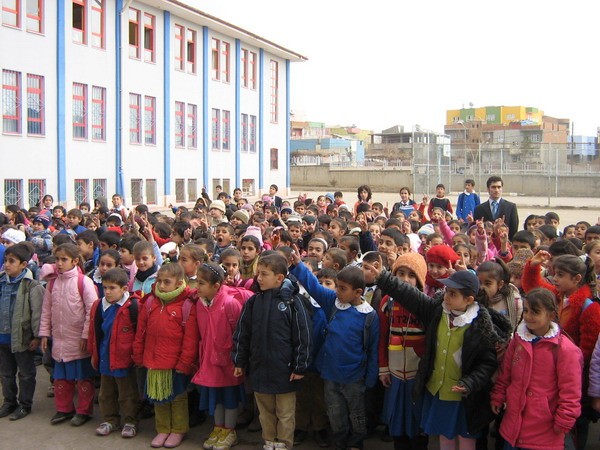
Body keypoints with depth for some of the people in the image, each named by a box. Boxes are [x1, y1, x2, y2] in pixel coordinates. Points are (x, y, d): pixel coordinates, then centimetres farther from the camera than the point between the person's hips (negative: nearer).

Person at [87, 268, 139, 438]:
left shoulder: (133, 306, -18)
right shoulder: (99, 306, 1)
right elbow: (94, 332, 10)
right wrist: (94, 354, 12)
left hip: (124, 359, -6)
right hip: (104, 358, 6)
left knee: (127, 394, 9)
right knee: (106, 393, 19)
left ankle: (130, 422, 24)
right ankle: (110, 419, 34)